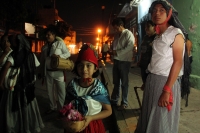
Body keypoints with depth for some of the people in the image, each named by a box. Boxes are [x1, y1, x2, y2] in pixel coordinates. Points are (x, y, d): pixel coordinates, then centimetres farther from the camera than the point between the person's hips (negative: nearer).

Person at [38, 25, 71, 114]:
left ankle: (61, 108, 19)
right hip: (48, 72, 5)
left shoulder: (60, 43, -3)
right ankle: (53, 107, 30)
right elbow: (42, 60, 14)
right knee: (50, 91, 14)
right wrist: (40, 72, 15)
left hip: (58, 71, -5)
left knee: (61, 91, 4)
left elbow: (68, 53, -3)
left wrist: (59, 56, -20)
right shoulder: (45, 46, 10)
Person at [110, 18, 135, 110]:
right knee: (116, 82, 14)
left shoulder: (128, 34, -8)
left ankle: (124, 103, 12)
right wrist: (112, 51, 0)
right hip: (116, 60, 7)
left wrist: (117, 52, -17)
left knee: (124, 82, 1)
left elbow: (129, 47, -20)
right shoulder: (116, 35, 16)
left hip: (124, 61, -7)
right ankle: (114, 100, 24)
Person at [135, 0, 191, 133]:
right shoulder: (158, 36, 14)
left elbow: (178, 62, -15)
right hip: (152, 80, 7)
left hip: (165, 81, -7)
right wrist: (148, 81, 2)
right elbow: (156, 60, 9)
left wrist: (167, 90, -21)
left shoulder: (176, 33, -7)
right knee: (150, 118, 14)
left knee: (162, 122, 4)